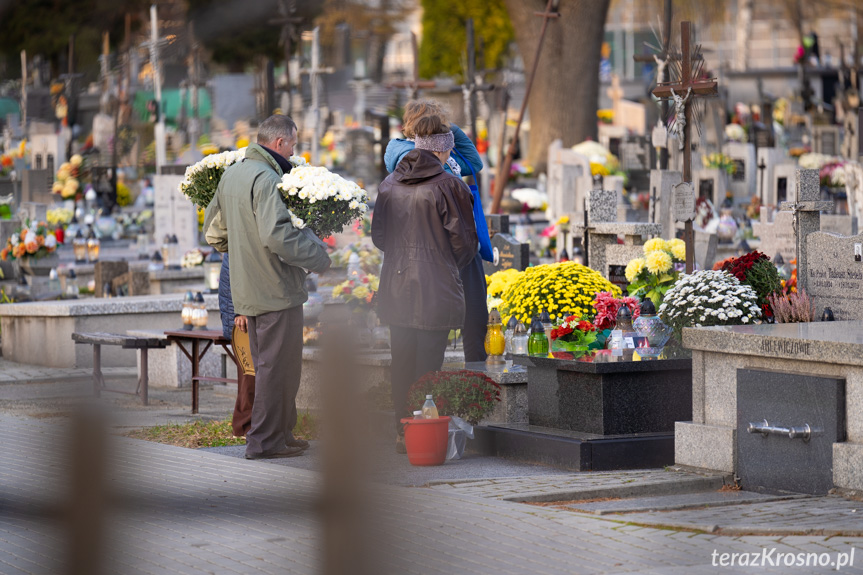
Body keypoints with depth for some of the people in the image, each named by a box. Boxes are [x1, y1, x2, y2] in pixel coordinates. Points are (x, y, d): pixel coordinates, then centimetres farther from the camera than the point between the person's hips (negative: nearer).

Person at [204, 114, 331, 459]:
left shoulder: (230, 175, 13)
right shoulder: (267, 179, -18)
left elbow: (214, 231, 22)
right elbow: (278, 235, -28)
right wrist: (318, 256, -18)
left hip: (246, 290, 9)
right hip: (276, 289, -9)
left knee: (266, 364, 17)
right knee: (278, 366, -2)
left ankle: (281, 434, 24)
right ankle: (265, 441, 1)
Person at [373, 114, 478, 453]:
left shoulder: (389, 184, 6)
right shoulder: (449, 186, -10)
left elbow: (378, 237, 13)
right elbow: (465, 242, -5)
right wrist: (452, 265, 15)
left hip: (395, 288, 5)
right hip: (435, 289, -5)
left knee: (402, 363, 12)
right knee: (428, 365, -1)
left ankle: (402, 435, 16)